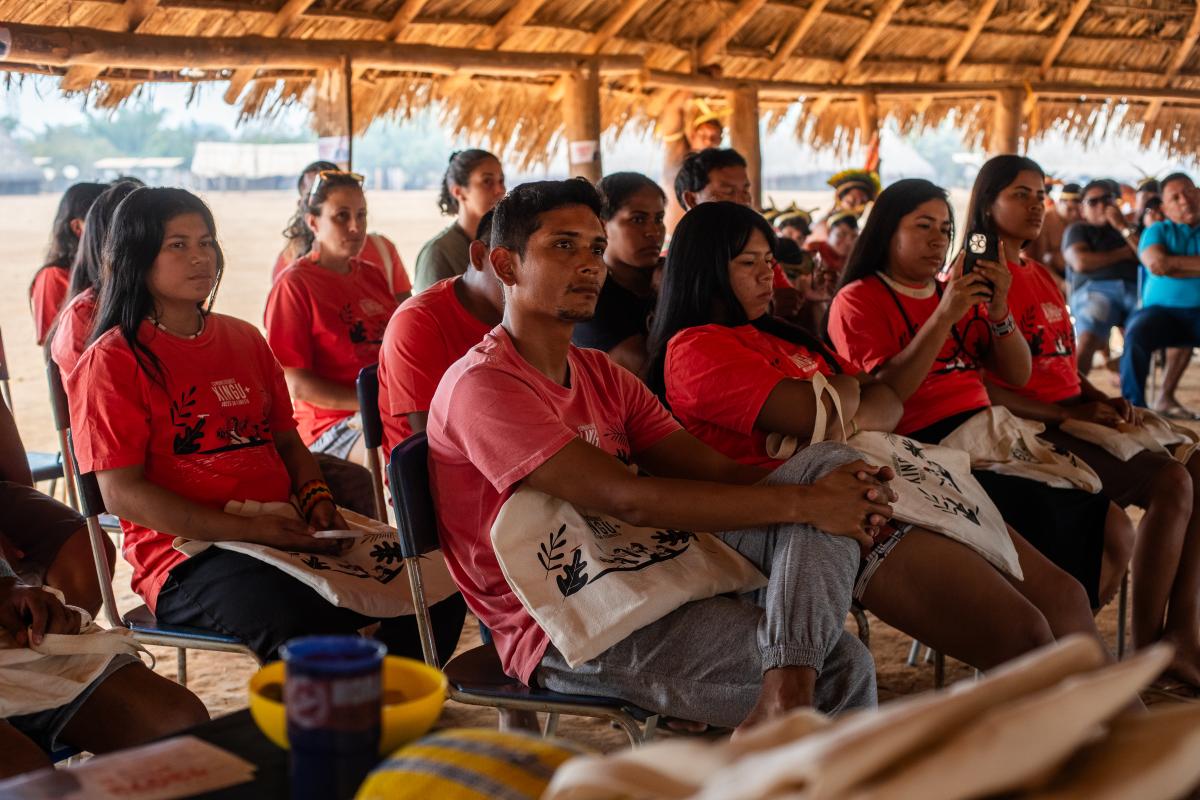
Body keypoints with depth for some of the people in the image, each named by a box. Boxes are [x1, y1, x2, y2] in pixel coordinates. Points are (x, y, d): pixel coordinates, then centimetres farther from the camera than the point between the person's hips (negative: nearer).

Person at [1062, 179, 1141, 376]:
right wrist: (1123, 254, 10)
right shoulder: (1077, 230, 21)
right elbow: (1081, 263, 0)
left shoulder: (1129, 231, 32)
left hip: (1134, 289, 4)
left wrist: (1123, 227, 9)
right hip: (1094, 288, -3)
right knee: (1087, 341, -35)